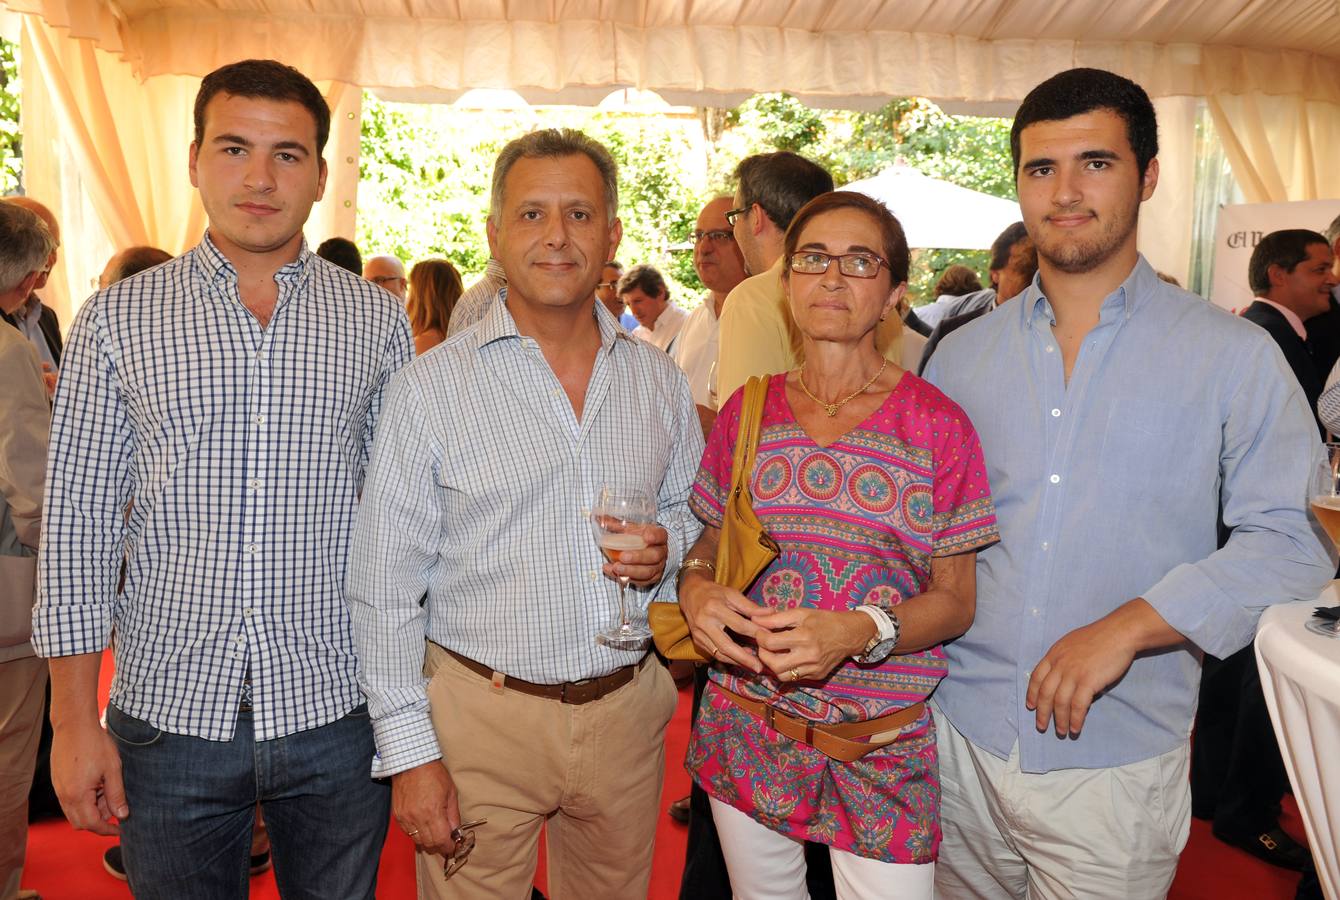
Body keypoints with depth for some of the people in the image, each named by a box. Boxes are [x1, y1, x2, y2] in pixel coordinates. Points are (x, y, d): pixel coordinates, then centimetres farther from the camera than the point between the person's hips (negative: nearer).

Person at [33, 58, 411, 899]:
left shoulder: (377, 319, 0)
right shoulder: (117, 319, 0)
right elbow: (79, 524, 0)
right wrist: (76, 721, -2)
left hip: (334, 706, 1)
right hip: (169, 708, 0)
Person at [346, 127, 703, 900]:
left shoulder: (659, 378, 3)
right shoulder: (432, 388, -8)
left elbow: (691, 512, 15)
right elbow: (385, 589, -7)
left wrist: (668, 548, -8)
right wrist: (409, 753, -9)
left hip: (628, 711, 4)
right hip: (482, 714, -3)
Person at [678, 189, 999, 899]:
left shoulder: (937, 425, -7)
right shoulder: (748, 411, 2)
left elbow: (955, 599, -5)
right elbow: (708, 544, 10)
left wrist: (862, 631, -23)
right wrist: (696, 589, -12)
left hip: (882, 752, -2)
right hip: (745, 728, 3)